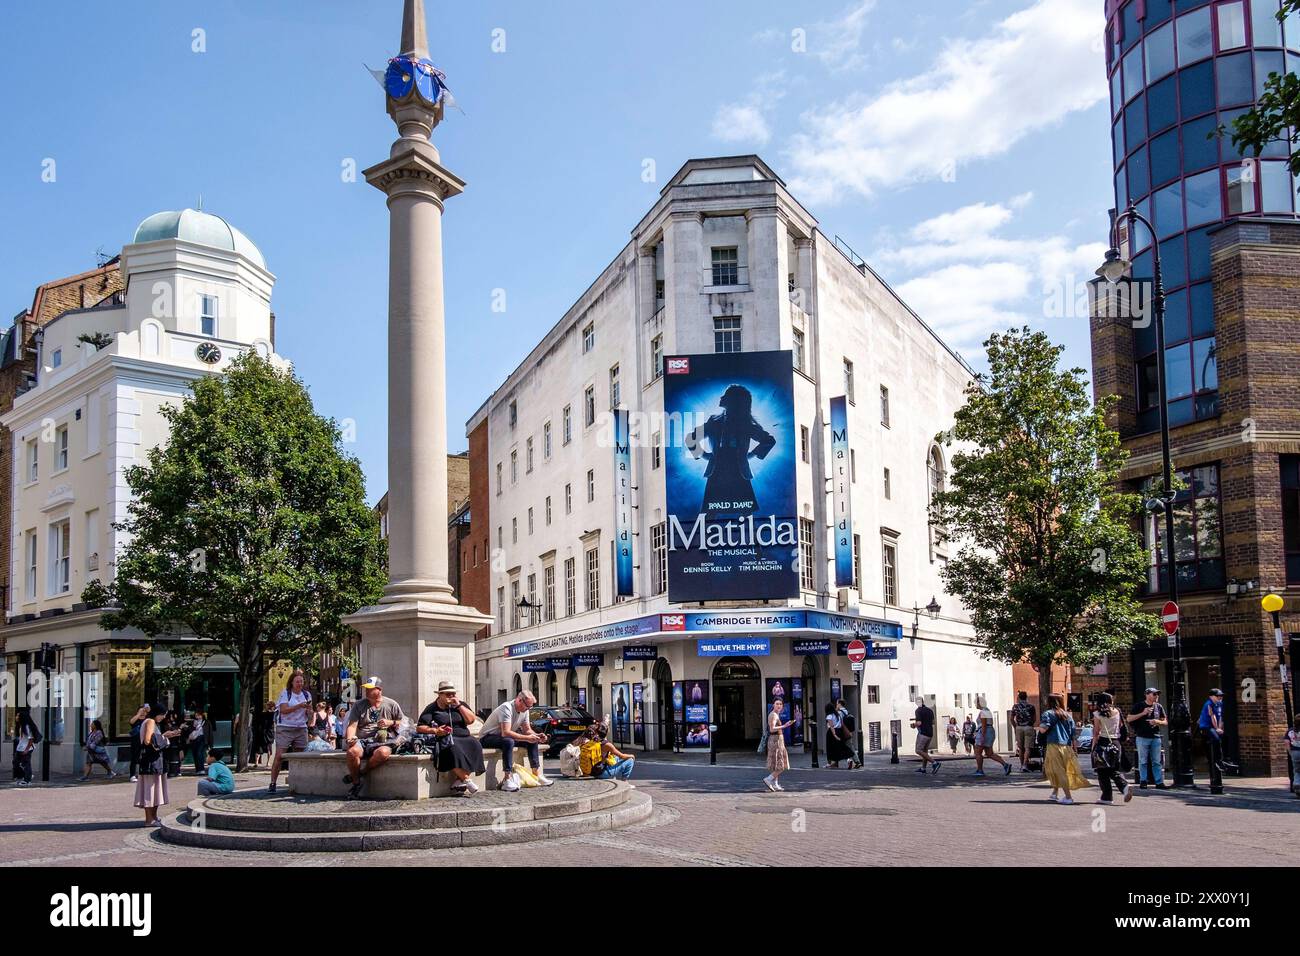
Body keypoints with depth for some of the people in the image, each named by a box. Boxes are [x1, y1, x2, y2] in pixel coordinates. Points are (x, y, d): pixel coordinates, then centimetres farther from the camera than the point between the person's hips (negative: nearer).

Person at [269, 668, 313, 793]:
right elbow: (284, 710, -13)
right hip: (285, 728, -4)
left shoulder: (306, 694, 12)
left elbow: (309, 712, 17)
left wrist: (311, 712, -6)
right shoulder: (285, 693, -1)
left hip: (301, 729, 4)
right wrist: (299, 706, -23)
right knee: (279, 756, -10)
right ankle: (272, 783, -8)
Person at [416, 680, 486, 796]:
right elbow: (419, 728, 2)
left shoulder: (460, 705, 18)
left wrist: (459, 706, -2)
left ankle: (460, 782, -26)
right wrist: (435, 731, -14)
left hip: (464, 737, 4)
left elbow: (471, 720, 5)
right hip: (445, 739, -4)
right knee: (453, 748, -37)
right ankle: (467, 781, -32)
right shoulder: (432, 708, 8)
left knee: (475, 745, -29)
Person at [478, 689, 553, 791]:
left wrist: (537, 736, -14)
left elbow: (527, 730, 7)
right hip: (487, 738, -9)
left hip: (505, 737, 9)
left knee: (533, 741, -1)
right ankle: (507, 780, -38)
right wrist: (527, 738, -37)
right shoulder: (506, 708, -27)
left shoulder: (524, 711, 1)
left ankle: (537, 774, 4)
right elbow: (506, 732, -36)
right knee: (508, 741, -38)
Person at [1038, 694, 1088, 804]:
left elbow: (1044, 729, -13)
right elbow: (1073, 734, 13)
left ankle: (1068, 797, -8)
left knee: (1060, 771, -4)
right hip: (1067, 746, 6)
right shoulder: (1068, 715, 14)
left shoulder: (1048, 713, -2)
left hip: (1054, 745, -6)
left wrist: (1039, 726, 9)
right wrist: (1073, 747, 17)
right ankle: (1054, 793, 22)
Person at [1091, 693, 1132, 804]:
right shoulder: (1117, 712, 5)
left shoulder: (1098, 714, -5)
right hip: (1116, 743, 4)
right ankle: (1125, 786, -16)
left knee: (1102, 772, 4)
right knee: (1115, 770, 11)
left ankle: (1107, 797, 3)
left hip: (1103, 742, -4)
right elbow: (1121, 725, 16)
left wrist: (1093, 747, -2)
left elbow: (1096, 733, -5)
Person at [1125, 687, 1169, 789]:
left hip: (1155, 737, 3)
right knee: (1143, 761, 2)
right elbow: (1129, 719, -4)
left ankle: (1159, 782, 7)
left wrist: (1157, 721, -8)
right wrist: (1143, 713, -13)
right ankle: (1143, 781, 7)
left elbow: (1165, 722, 13)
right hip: (1142, 737, -3)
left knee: (1157, 762, 4)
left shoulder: (1159, 707, 11)